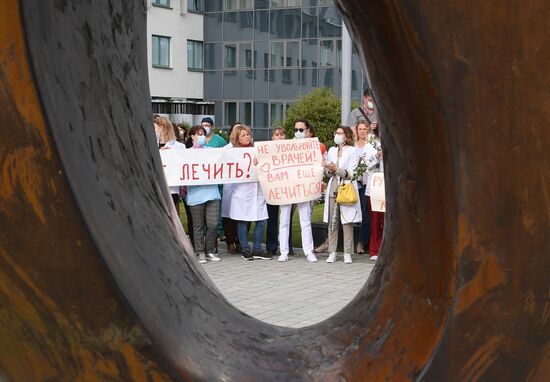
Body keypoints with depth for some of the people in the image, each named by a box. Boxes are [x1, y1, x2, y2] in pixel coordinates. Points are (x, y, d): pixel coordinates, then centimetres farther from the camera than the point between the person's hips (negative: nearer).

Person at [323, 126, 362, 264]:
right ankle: (332, 252, 5)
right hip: (333, 188, 4)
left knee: (347, 221, -4)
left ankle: (347, 253, 0)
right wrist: (329, 170, -3)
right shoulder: (331, 151, 17)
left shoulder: (352, 151, 1)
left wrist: (336, 169, -15)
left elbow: (351, 173, -6)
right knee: (332, 221, 1)